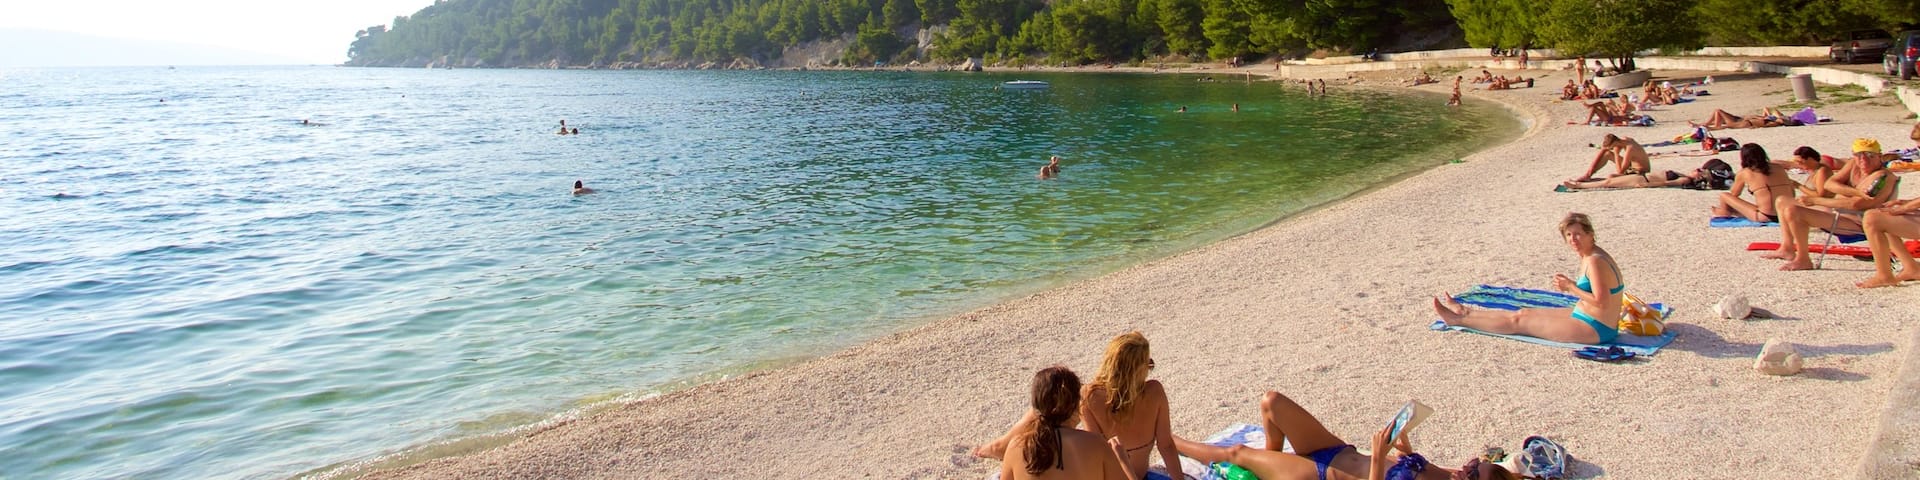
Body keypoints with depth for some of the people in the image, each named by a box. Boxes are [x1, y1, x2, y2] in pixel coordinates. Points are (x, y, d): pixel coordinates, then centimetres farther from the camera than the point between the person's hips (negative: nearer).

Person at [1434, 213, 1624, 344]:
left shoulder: (1594, 261, -22)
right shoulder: (1589, 256, 7)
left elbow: (1601, 302, -27)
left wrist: (1570, 287, -17)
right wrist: (1570, 285, -2)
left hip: (1595, 329, -9)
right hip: (1585, 316, 9)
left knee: (1518, 321, 0)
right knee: (1524, 313, 16)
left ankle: (1458, 319, 10)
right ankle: (1466, 312, 27)